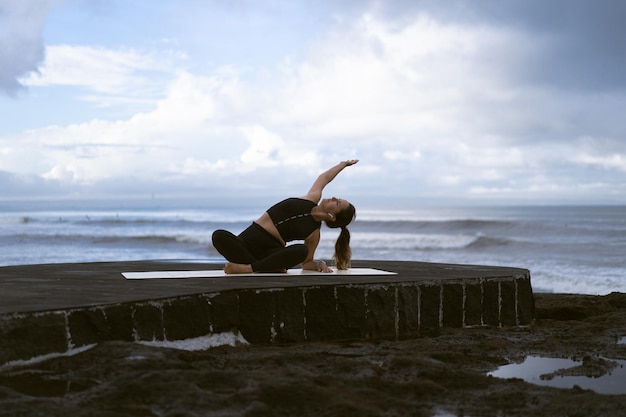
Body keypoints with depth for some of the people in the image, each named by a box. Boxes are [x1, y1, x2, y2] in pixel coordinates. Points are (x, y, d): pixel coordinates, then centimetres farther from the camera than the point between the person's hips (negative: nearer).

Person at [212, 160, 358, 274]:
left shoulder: (314, 234, 3)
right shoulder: (313, 199, 11)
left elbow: (306, 263, 10)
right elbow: (324, 177, 31)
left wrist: (319, 264, -11)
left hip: (271, 249, -4)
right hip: (248, 238, 4)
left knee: (301, 250, -39)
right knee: (219, 236, -31)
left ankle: (248, 268, -41)